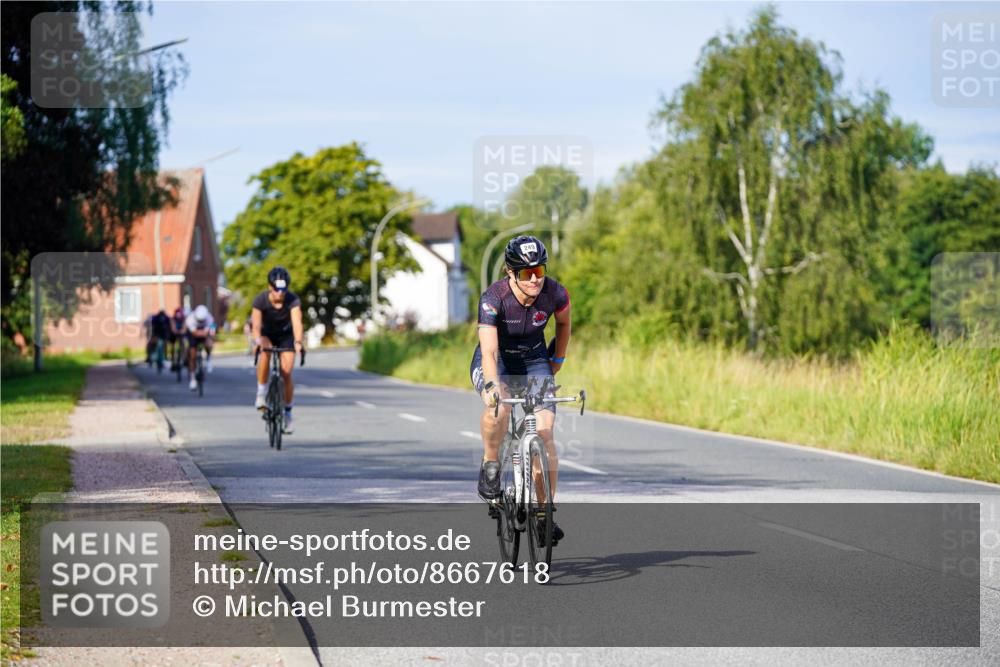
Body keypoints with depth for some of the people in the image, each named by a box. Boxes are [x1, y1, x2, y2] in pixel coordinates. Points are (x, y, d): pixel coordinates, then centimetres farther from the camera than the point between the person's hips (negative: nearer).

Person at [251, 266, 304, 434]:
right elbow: (256, 324, -39)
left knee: (286, 374, -10)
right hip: (267, 333, 0)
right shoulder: (261, 300, -28)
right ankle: (261, 394, -21)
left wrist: (298, 342, -60)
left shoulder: (293, 300, -29)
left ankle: (287, 412, 8)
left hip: (286, 335, 0)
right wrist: (257, 341, -59)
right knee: (265, 352, -34)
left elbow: (297, 322, -42)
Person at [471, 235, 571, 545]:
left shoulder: (555, 293, -20)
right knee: (499, 406, -36)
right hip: (496, 362, -2)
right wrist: (492, 386, -55)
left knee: (544, 432, -15)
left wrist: (556, 362, 8)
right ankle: (490, 465, -10)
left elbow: (563, 323, 5)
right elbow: (489, 351, -39)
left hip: (534, 361, 2)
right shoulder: (493, 298, -30)